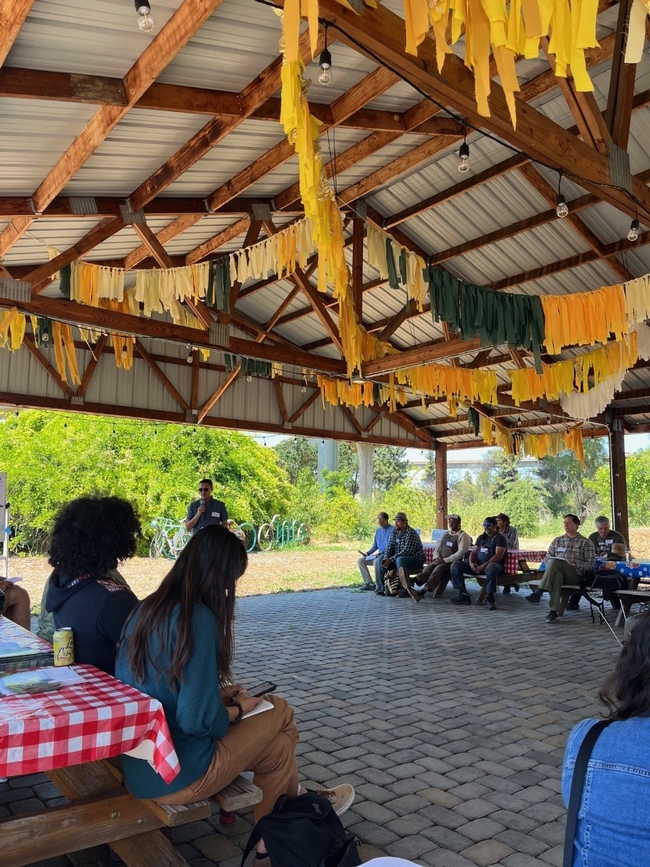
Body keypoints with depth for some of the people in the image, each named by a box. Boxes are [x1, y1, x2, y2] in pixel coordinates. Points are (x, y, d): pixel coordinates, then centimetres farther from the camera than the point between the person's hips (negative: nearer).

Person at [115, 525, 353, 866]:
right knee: (279, 712, 9)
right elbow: (197, 720, -24)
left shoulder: (147, 608, 2)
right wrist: (239, 710, -5)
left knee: (277, 744, 16)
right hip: (173, 774, -8)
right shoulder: (199, 618, -23)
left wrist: (217, 693, 11)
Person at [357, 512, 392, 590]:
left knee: (376, 561, -36)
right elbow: (374, 546, 17)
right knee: (360, 560, -2)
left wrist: (379, 551, -26)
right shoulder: (378, 531, 14)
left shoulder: (391, 530, -10)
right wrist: (367, 553, 1)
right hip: (377, 554, 9)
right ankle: (369, 583, -5)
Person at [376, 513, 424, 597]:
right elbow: (389, 547, 8)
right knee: (381, 563, -5)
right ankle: (382, 588, 5)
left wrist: (391, 559, -28)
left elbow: (407, 551, -27)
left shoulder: (410, 533, -19)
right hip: (398, 559, 8)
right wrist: (386, 558, -13)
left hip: (416, 560, -8)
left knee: (400, 560, -37)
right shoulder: (394, 532, 8)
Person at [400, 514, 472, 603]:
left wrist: (445, 561, -18)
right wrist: (436, 558, -2)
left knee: (439, 568, -35)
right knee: (430, 567, -27)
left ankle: (422, 591, -56)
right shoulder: (446, 534, 23)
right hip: (441, 562, 6)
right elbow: (437, 550, 22)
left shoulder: (463, 536, 2)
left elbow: (460, 553, -12)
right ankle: (413, 581, -57)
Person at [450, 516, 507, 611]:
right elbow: (473, 552, 16)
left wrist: (483, 566, -22)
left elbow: (498, 556, -16)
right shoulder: (481, 537, 19)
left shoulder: (500, 538, -3)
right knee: (455, 565, -10)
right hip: (477, 565, 7)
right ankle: (463, 594, -12)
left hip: (493, 565, -7)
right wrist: (471, 563, -8)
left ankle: (489, 599, -28)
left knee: (491, 568, -44)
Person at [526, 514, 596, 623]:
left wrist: (575, 563, -13)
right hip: (558, 571, 3)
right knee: (557, 575, -37)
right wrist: (550, 567, -2)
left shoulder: (585, 543, 11)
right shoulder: (557, 540, 24)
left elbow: (591, 565, 4)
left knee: (555, 562, -34)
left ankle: (538, 593, -40)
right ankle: (553, 611, -43)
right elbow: (547, 558, 21)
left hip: (576, 574, -3)